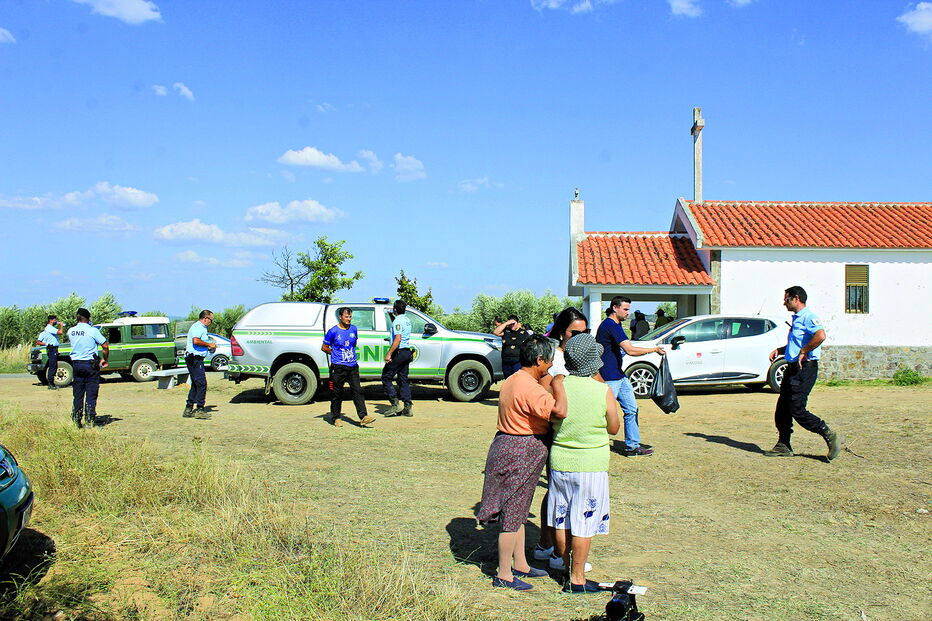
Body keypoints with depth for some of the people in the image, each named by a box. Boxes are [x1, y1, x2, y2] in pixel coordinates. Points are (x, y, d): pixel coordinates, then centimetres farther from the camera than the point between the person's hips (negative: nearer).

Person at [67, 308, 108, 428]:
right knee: (91, 395, 1)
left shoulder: (71, 331, 3)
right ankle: (89, 421, 1)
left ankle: (76, 421, 15)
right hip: (91, 364, -4)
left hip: (76, 364, 5)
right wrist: (104, 360, 2)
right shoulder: (93, 331, -12)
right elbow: (105, 346, -12)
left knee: (78, 395, 12)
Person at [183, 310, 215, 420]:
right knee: (202, 383, -12)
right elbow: (196, 341, -28)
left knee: (196, 384, 13)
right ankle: (199, 409, -11)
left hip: (197, 359, 11)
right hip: (194, 358, -11)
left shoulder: (202, 328, 22)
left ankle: (188, 409, 18)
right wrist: (209, 345, -18)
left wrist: (209, 347, 15)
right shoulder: (197, 327, -12)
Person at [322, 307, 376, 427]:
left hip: (353, 366, 4)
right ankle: (336, 418, 17)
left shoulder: (353, 329, 8)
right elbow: (324, 348, 3)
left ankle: (363, 417, -9)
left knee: (357, 390, -5)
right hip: (338, 367, -4)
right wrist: (336, 354, 4)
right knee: (337, 393, 4)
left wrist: (350, 353, 12)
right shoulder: (333, 331, -5)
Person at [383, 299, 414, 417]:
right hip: (407, 352, 9)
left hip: (399, 353, -9)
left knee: (386, 377, 0)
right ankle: (408, 407, 7)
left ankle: (395, 404, -7)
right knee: (403, 380, 11)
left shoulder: (397, 321, -14)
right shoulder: (407, 320, 14)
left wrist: (389, 354, -24)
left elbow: (398, 339, -22)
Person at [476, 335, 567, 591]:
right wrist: (557, 385, -20)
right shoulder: (530, 387, -23)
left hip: (506, 444, 10)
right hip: (521, 452, -10)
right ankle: (504, 575, 11)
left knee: (518, 511, 20)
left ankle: (520, 564, 33)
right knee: (513, 514, 0)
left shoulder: (511, 381, 9)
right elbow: (559, 411, -37)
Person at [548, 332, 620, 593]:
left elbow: (550, 421, 6)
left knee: (561, 521, 16)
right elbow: (614, 428, -2)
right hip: (591, 464, -3)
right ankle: (577, 579, 15)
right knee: (583, 525, 6)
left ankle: (568, 567, 31)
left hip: (559, 461, 3)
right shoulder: (603, 391, -13)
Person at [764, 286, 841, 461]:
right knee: (782, 408, 9)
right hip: (793, 368, 10)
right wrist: (779, 350, 18)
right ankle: (783, 446, 15)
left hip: (805, 368, -10)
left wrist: (803, 352, -24)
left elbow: (821, 335, -32)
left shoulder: (807, 316, -13)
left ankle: (830, 436, -1)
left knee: (797, 410, -11)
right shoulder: (796, 319, 20)